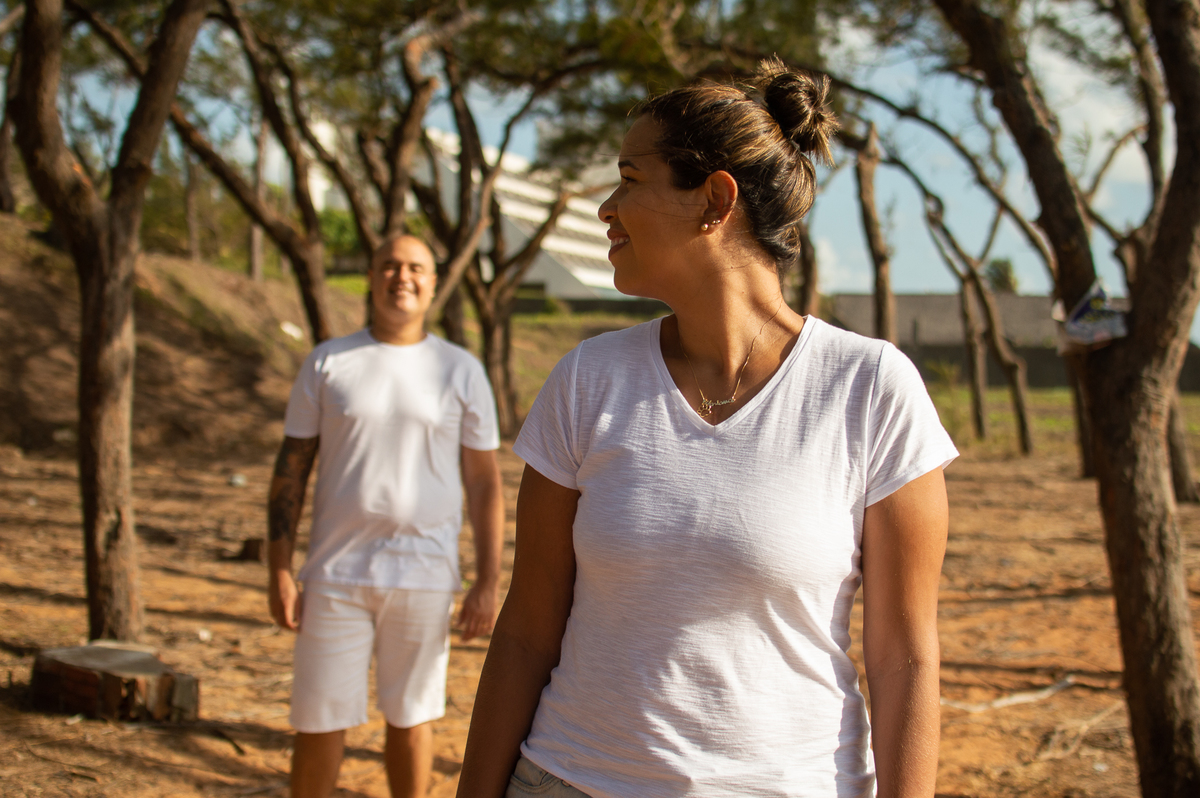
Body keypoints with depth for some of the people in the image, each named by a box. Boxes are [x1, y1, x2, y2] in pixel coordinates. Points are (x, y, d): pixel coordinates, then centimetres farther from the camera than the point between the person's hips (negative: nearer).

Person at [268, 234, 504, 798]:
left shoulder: (461, 371, 4)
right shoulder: (327, 363, 5)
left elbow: (484, 482, 4)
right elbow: (291, 468, 5)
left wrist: (488, 583, -2)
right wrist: (279, 570, -1)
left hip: (423, 576, 0)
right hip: (336, 574, 0)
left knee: (411, 715, 10)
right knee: (319, 721, 4)